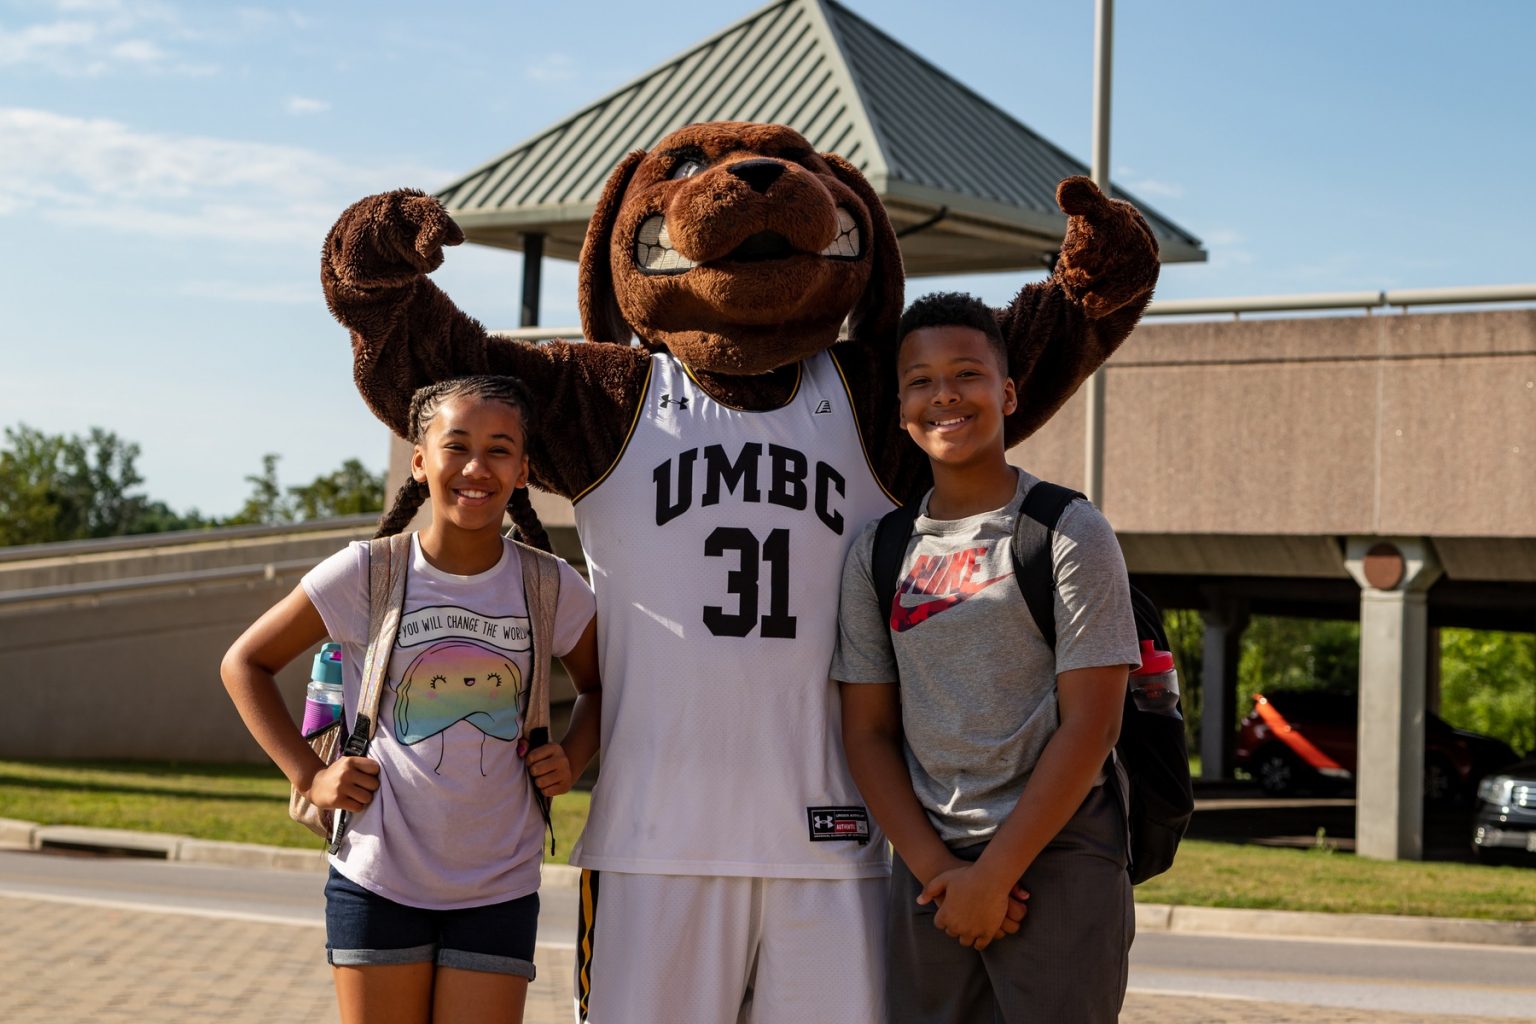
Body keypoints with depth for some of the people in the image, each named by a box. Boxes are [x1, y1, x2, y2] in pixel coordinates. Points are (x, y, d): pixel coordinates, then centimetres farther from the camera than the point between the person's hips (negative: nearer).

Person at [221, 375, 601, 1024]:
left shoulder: (552, 590, -1)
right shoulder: (366, 574, -6)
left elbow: (599, 688, 19)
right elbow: (245, 663, 5)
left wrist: (571, 758, 0)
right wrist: (307, 774, -3)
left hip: (498, 891, 1)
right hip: (378, 883, -1)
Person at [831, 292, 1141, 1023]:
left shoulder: (1069, 535, -4)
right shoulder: (878, 553, 8)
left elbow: (1090, 725, -9)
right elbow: (868, 731, 7)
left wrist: (994, 875, -12)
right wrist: (935, 870, -6)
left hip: (1057, 861, -4)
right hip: (927, 872, 4)